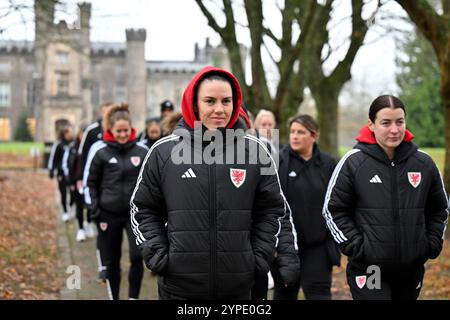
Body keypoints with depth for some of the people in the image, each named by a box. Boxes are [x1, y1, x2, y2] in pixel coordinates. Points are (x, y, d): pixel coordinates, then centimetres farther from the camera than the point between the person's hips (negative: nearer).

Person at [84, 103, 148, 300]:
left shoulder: (142, 152, 1)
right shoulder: (101, 153, -2)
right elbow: (90, 183, 4)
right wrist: (95, 211, -3)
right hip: (109, 214, 0)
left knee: (138, 256, -16)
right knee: (112, 261, 9)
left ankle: (133, 297, -1)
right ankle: (114, 297, 26)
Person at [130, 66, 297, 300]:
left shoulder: (253, 150, 3)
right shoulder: (163, 152, 0)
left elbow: (271, 210, 11)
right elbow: (143, 210, 8)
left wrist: (260, 257, 2)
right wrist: (157, 256, -3)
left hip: (238, 286, 1)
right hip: (178, 285, -1)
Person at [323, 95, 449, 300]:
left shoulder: (424, 164, 4)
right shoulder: (353, 162, -6)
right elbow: (333, 210, -2)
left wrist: (432, 243, 6)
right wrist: (355, 246, -9)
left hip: (411, 269, 4)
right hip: (368, 270, -4)